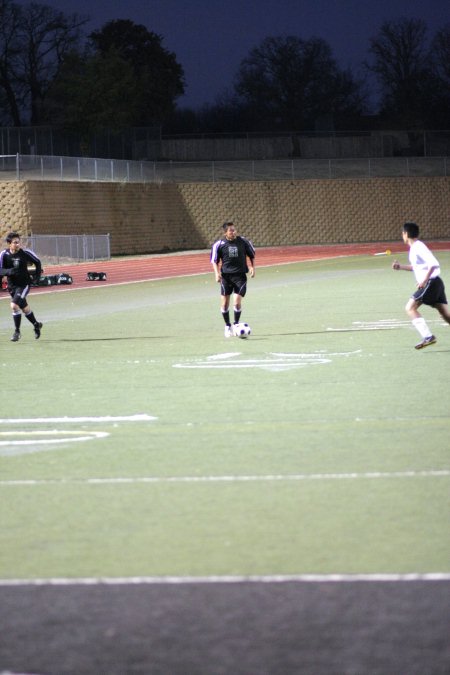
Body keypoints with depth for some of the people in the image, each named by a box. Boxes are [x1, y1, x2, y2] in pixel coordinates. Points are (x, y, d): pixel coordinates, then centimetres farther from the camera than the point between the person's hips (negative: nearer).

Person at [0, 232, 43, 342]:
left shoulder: (25, 253, -12)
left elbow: (37, 262, 5)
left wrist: (37, 275, -1)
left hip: (24, 284, -4)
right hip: (12, 286, 4)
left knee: (14, 305, -20)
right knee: (24, 308, 17)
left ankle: (17, 331, -8)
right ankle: (37, 325, 41)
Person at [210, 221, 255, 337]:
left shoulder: (243, 241, -3)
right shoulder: (219, 244, -4)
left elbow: (251, 255, 12)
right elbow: (215, 261, 5)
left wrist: (252, 267, 0)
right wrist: (217, 273, -8)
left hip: (240, 275, -1)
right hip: (226, 275, 1)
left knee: (237, 302, -12)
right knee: (224, 303, 3)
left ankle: (236, 324, 7)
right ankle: (227, 326, 22)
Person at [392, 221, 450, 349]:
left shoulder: (418, 247, -12)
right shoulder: (415, 247, 17)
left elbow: (433, 264, -22)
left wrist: (425, 280, -24)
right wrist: (401, 266, 25)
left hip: (430, 282, -9)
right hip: (436, 283, 9)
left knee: (410, 308, -9)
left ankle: (428, 337, -16)